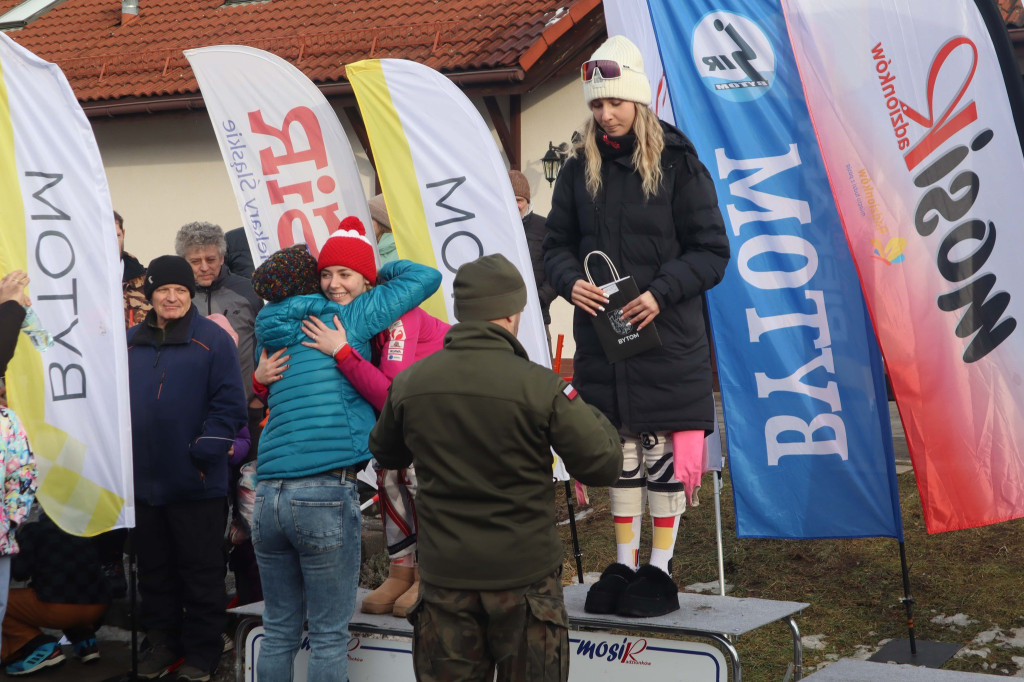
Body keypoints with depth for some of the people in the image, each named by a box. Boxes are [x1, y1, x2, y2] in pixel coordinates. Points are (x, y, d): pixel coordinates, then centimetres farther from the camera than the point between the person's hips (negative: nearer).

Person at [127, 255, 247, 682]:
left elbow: (229, 403, -10)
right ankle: (162, 641, 29)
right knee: (153, 567, 15)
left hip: (196, 483, -5)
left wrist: (206, 451, -16)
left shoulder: (213, 340, -6)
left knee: (200, 569, 5)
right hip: (143, 480, 5)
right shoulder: (130, 342, 8)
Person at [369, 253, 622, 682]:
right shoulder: (542, 388, -16)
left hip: (444, 578, 3)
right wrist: (596, 420, 7)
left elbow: (385, 454, 14)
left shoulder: (409, 383, -4)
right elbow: (603, 466, -12)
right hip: (524, 578, -3)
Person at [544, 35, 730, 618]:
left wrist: (662, 292, -18)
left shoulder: (678, 165, -6)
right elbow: (558, 244, 12)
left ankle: (660, 569, 14)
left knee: (664, 454, 2)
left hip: (667, 338, -4)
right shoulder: (579, 169, 7)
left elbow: (711, 251, -5)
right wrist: (570, 280, -10)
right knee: (619, 453, 11)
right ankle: (624, 565, 22)